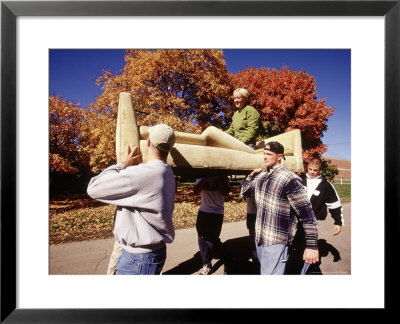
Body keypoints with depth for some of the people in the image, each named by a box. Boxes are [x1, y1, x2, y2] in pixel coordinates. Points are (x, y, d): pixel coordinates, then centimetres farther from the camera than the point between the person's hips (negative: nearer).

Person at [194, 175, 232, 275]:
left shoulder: (223, 178, -3)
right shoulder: (202, 177, 4)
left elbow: (224, 193, -18)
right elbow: (196, 191, -9)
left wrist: (220, 178, -18)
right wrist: (205, 178, -17)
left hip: (216, 213, -4)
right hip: (203, 212, 4)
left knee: (211, 240, -4)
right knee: (202, 239, 7)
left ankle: (227, 262, 20)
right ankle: (207, 265, 26)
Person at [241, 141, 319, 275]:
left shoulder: (289, 179, -17)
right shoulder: (261, 176, 5)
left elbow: (307, 213, -17)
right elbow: (244, 192, 19)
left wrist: (312, 246, -18)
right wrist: (252, 174, 6)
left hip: (276, 241, -7)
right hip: (259, 237, 8)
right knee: (264, 271, 24)